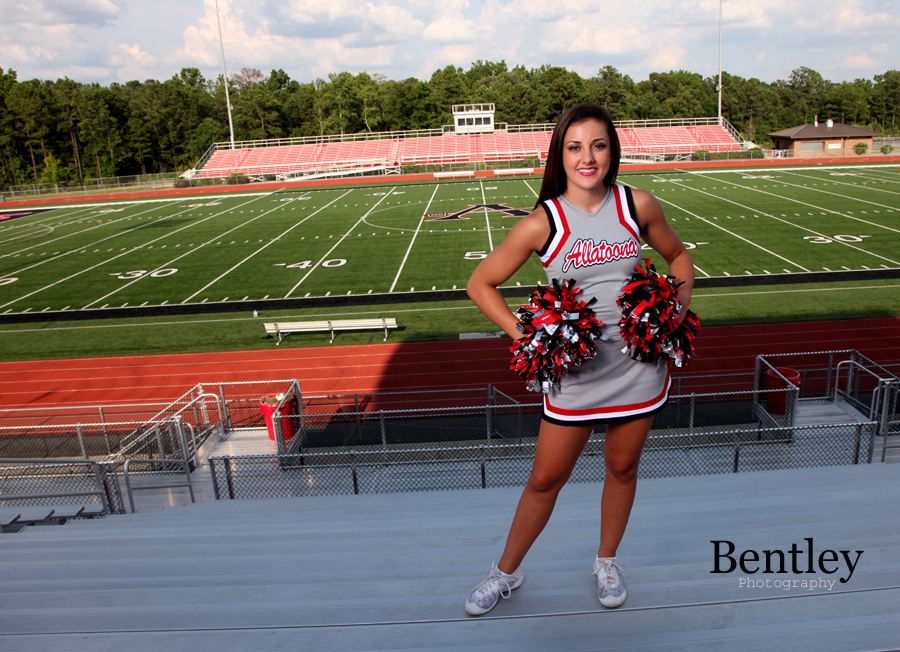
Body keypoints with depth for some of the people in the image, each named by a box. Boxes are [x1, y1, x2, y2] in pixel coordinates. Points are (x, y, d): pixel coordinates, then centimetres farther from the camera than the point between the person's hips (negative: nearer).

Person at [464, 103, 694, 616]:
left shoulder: (638, 205, -3)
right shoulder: (542, 223, -11)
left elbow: (678, 255, 15)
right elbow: (481, 284, -5)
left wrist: (680, 302, -3)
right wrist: (525, 336, -13)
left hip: (639, 365, 3)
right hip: (574, 369, -2)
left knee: (623, 467, 18)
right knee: (546, 479, 8)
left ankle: (607, 561, 45)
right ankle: (507, 573, 32)